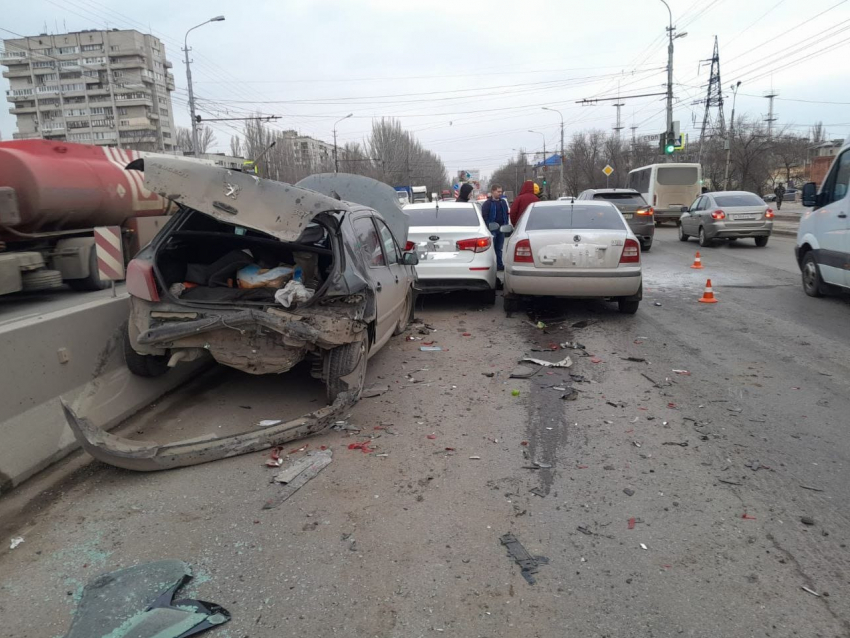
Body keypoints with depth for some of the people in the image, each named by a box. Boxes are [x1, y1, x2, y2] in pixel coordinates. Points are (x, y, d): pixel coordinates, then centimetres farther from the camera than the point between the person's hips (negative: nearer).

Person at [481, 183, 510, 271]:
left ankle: (499, 265, 14)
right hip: (492, 230, -6)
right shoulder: (487, 203, -4)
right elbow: (484, 217, -8)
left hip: (501, 229, 6)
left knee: (499, 248, 10)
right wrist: (489, 227, -15)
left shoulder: (503, 202, 15)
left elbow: (506, 214, 20)